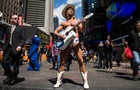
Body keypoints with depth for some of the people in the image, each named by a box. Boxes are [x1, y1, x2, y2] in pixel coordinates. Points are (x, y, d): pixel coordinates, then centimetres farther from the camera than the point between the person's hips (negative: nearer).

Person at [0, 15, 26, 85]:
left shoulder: (21, 28, 5)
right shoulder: (8, 29, 21)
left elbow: (23, 39, -5)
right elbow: (6, 40, 21)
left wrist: (20, 46, -21)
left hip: (16, 48, -5)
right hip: (9, 48, 5)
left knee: (15, 65, 0)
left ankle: (14, 78, 14)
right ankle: (9, 75, 16)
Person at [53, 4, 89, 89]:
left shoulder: (77, 20, 15)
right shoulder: (63, 23, 17)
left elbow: (82, 30, 2)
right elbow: (55, 31, 14)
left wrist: (83, 23, -17)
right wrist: (60, 35, -7)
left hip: (75, 41, -1)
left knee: (81, 61, -7)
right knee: (62, 62, 1)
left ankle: (85, 82, 2)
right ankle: (59, 81, 12)